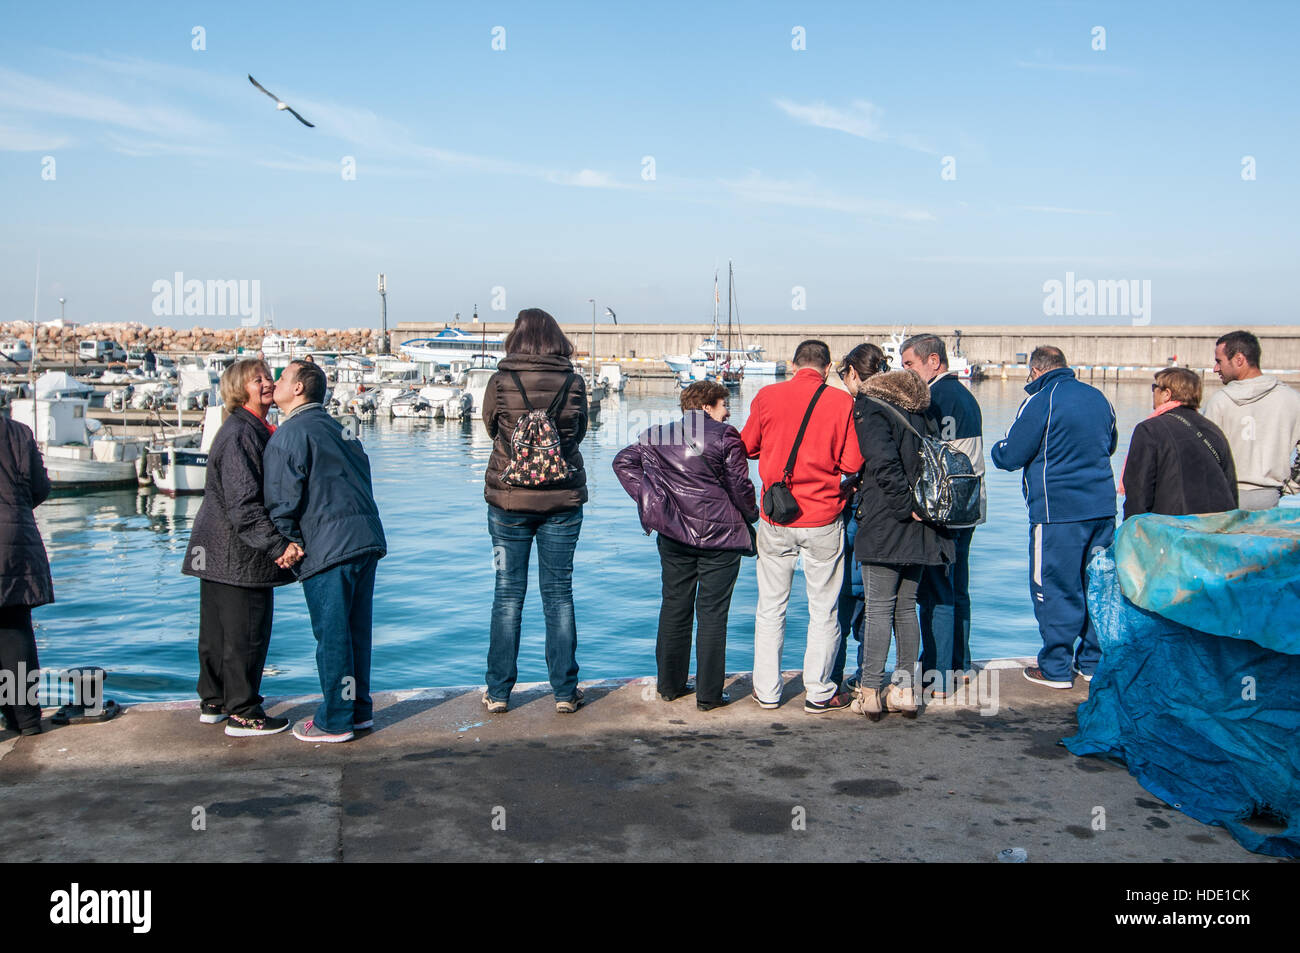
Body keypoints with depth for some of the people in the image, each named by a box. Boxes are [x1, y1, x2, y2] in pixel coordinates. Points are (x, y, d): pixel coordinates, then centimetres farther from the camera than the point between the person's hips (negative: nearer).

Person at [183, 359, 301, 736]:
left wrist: (282, 542, 15)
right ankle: (243, 714, 7)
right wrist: (278, 545, -27)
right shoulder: (239, 434, -18)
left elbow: (264, 494, 22)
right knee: (245, 632, -2)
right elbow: (244, 505, -25)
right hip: (237, 553, -11)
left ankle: (214, 703, 31)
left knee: (218, 630, 18)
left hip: (221, 551, 11)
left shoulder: (256, 430, 15)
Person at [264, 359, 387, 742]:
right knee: (356, 629, 15)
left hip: (328, 546, -8)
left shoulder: (288, 435, -5)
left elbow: (282, 501, -10)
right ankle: (359, 710, 24)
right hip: (367, 538, 8)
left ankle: (334, 721, 8)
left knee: (331, 634, 0)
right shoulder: (337, 428, 20)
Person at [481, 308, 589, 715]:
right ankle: (565, 692, 13)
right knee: (559, 594, 8)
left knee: (507, 594, 8)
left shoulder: (500, 381, -7)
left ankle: (498, 692, 13)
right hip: (563, 499, 1)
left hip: (509, 499, 0)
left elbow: (491, 427, 7)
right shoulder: (574, 383, -5)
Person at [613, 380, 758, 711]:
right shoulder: (724, 436, -8)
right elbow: (740, 485, -8)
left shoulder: (657, 436, 8)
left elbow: (623, 462, 11)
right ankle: (709, 694, 6)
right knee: (712, 613, 2)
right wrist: (751, 515, 10)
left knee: (674, 608, 14)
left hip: (673, 535, 4)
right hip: (719, 535, -4)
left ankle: (670, 684, 23)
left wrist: (648, 498, 9)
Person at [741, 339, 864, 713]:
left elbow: (747, 446, 8)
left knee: (770, 607, 13)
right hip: (822, 521, -2)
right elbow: (852, 464, -8)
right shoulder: (841, 401, -6)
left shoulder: (767, 396, -1)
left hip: (775, 519, 2)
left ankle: (766, 691, 19)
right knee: (823, 610, 9)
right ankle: (819, 693, 15)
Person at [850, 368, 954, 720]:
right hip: (917, 531, 7)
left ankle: (870, 692, 1)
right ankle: (905, 689, 16)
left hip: (884, 526, -7)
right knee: (906, 608, 12)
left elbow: (883, 464, -18)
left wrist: (905, 505, -13)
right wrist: (916, 506, 9)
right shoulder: (917, 414, 15)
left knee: (879, 609, -3)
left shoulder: (871, 409, -6)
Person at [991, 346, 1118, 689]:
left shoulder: (1040, 402, -10)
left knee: (1054, 589, 2)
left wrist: (997, 447, 14)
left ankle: (1056, 669, 7)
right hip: (1103, 506, 7)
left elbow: (1010, 457, -8)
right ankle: (1093, 662, 22)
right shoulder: (1098, 397, 10)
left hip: (1058, 512, -7)